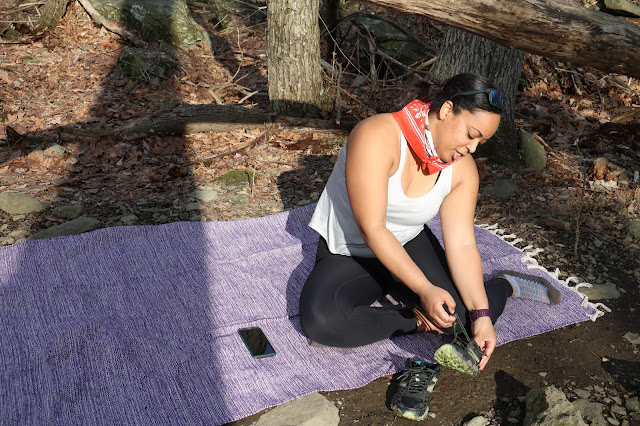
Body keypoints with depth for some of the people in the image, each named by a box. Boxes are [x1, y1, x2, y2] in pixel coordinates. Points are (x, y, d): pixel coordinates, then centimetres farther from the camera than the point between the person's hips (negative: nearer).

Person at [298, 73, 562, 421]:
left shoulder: (463, 169, -9)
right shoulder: (377, 136, -29)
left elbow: (462, 245, -12)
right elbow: (372, 230, -30)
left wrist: (481, 315, -22)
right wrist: (424, 290, -33)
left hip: (409, 245, 4)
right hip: (347, 253, -3)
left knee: (463, 320, -18)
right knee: (319, 320, -33)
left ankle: (505, 285, 12)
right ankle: (413, 319, -15)